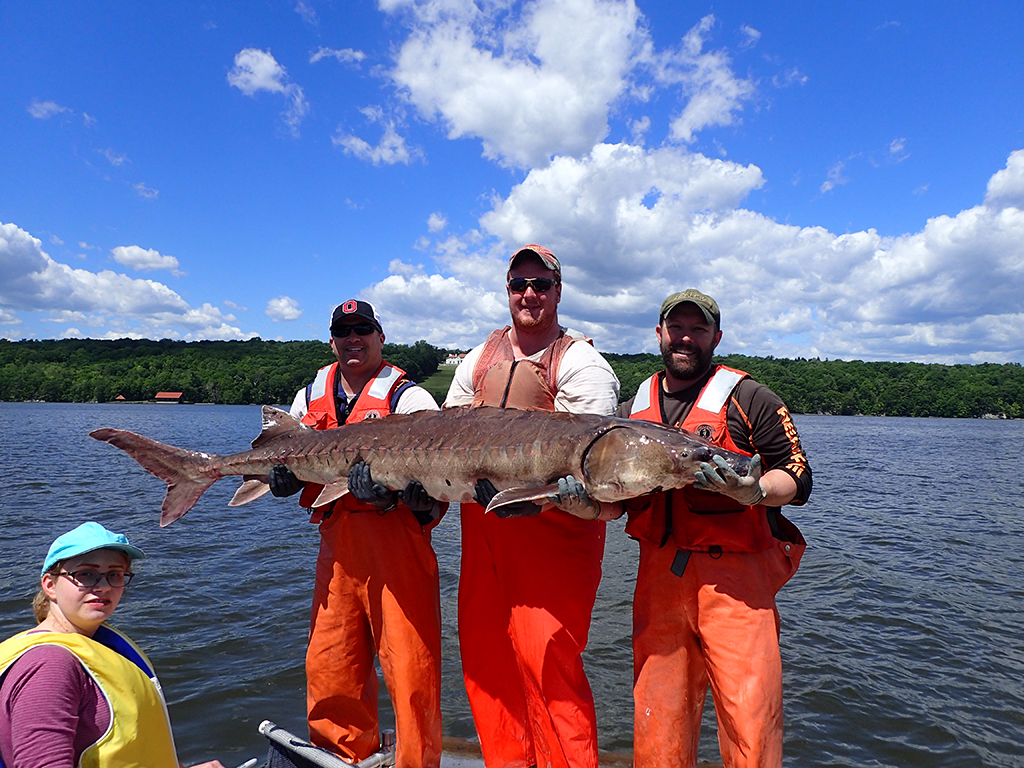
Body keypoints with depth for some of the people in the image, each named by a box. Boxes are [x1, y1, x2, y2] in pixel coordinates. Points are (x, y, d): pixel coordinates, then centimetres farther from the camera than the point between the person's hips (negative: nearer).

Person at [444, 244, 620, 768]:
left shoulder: (580, 363, -3)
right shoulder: (480, 360, 16)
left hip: (554, 525, -5)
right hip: (481, 526, 6)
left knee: (545, 656, -11)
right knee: (482, 651, 10)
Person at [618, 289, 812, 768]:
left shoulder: (749, 399, 1)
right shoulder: (633, 408, 14)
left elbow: (797, 477, -1)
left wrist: (753, 491, -21)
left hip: (736, 574, -3)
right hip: (659, 575, 4)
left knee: (751, 719, -6)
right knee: (656, 721, 7)